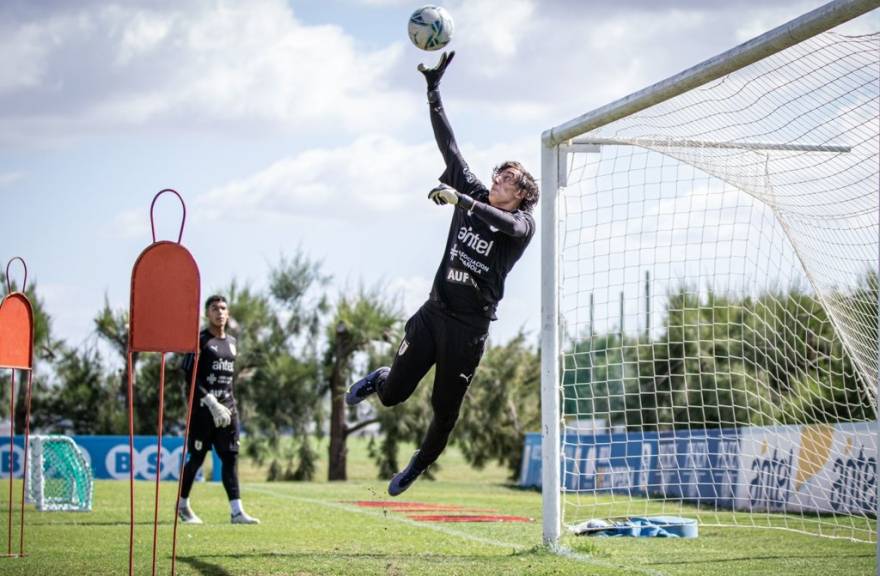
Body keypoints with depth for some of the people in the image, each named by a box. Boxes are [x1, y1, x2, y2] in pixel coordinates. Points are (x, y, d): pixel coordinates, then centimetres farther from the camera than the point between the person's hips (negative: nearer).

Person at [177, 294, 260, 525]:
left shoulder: (231, 342, 16)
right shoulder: (199, 340, -5)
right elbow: (190, 377, -12)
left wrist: (230, 403, 12)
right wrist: (212, 403, -18)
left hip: (227, 409, 6)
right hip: (203, 409, -6)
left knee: (231, 457, -2)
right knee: (197, 458, 0)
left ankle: (237, 511, -7)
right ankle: (182, 505, 17)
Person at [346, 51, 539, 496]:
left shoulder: (522, 223, -4)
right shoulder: (474, 196, 8)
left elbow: (508, 225, -30)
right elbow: (447, 143, 5)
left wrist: (461, 199, -38)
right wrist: (433, 88, 0)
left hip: (470, 325, -3)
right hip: (435, 310, 3)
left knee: (445, 409, 5)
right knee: (392, 394, -1)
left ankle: (419, 465, 31)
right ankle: (381, 377, 36)